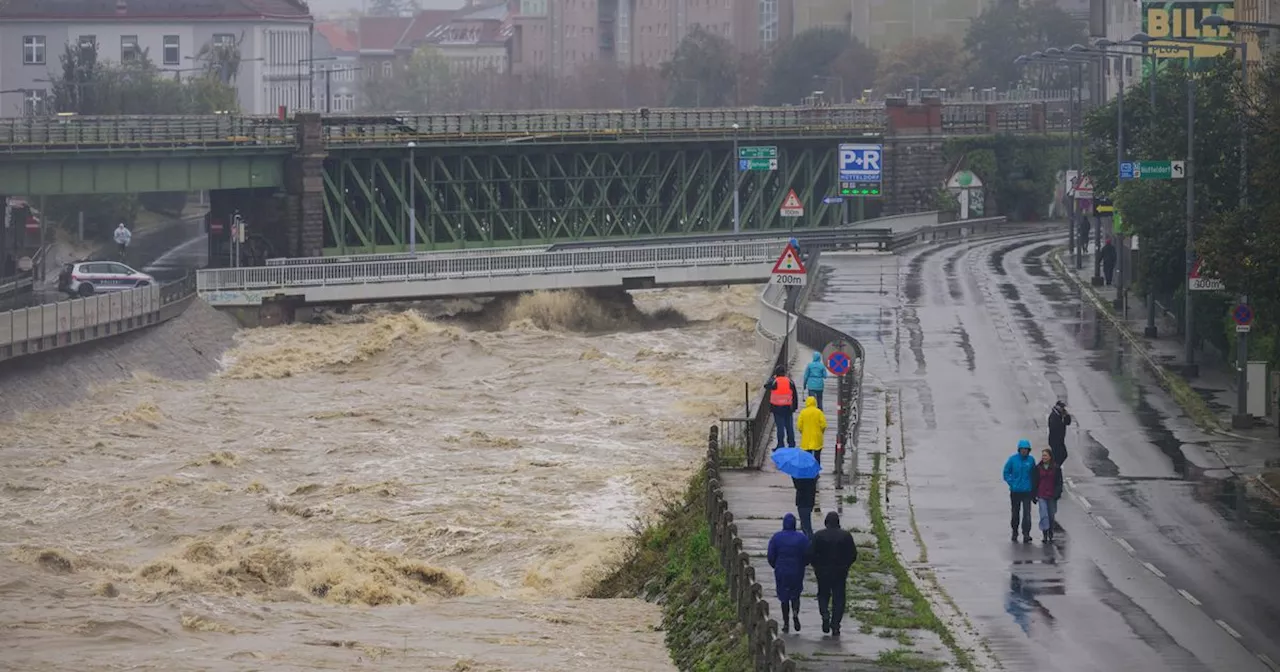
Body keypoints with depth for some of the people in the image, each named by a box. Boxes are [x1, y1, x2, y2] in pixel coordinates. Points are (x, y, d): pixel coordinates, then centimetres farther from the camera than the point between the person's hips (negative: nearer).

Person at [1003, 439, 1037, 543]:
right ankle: (1014, 532, 28)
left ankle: (1026, 535, -5)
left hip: (1027, 491, -1)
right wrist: (1011, 483, -6)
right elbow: (1006, 472, 2)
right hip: (1015, 491, 1)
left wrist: (1032, 485, 1)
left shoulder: (1031, 460, -2)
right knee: (1015, 513, 12)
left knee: (1027, 513, -8)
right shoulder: (1013, 459, -5)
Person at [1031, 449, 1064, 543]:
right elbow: (1034, 482, 7)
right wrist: (1034, 495, 3)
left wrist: (1057, 494, -9)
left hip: (1052, 496, 0)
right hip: (1041, 495, 0)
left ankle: (1050, 534, 24)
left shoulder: (1056, 468, 1)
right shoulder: (1038, 468, 4)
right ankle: (1044, 534, -11)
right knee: (1044, 515, -11)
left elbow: (1059, 482, 2)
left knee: (1051, 516, 9)